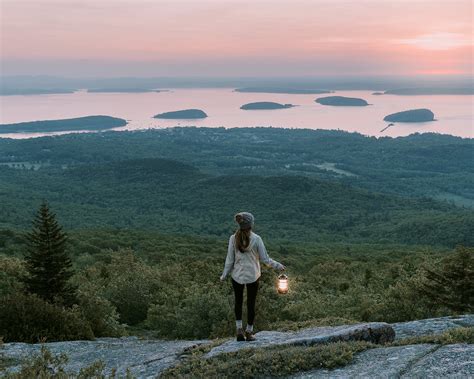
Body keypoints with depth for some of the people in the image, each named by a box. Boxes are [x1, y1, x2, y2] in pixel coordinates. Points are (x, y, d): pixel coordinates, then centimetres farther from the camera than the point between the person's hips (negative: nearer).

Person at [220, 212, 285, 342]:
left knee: (238, 302, 20)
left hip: (237, 276, 2)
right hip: (252, 276, -2)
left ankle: (239, 329, 11)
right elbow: (265, 259, -8)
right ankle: (249, 332, 22)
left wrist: (224, 275, 8)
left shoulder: (233, 238, -9)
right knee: (251, 304, 13)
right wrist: (278, 265, 7)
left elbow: (230, 259, -5)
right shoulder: (256, 239, -13)